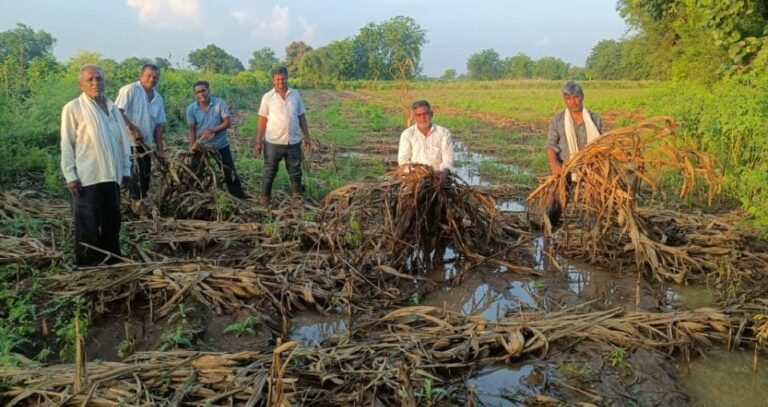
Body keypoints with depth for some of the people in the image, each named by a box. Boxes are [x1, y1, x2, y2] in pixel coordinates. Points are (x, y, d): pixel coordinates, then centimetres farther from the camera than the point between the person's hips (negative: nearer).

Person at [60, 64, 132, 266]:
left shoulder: (112, 108, 12)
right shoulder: (72, 108, -4)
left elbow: (123, 140, 16)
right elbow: (66, 144, -6)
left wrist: (126, 169, 13)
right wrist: (70, 175, -11)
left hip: (111, 175, 6)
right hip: (86, 178, -5)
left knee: (112, 221, 13)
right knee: (88, 225, 1)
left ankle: (112, 261, 26)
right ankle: (87, 267, 11)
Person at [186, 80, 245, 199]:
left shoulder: (220, 103, -13)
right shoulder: (191, 109, -7)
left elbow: (227, 122, -13)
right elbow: (192, 130, -5)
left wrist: (212, 130, -26)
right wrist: (192, 147, -17)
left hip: (221, 145, -2)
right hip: (202, 146, 2)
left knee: (230, 173, 4)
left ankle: (240, 199, 14)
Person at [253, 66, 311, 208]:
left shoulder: (295, 94, 3)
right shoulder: (268, 97, -4)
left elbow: (301, 117, 10)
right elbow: (262, 122, -2)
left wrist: (307, 137, 8)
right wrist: (258, 143, -5)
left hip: (293, 142, 3)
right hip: (273, 143, -2)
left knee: (295, 172, 13)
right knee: (269, 173, 8)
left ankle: (297, 198, 29)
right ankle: (265, 199, 20)